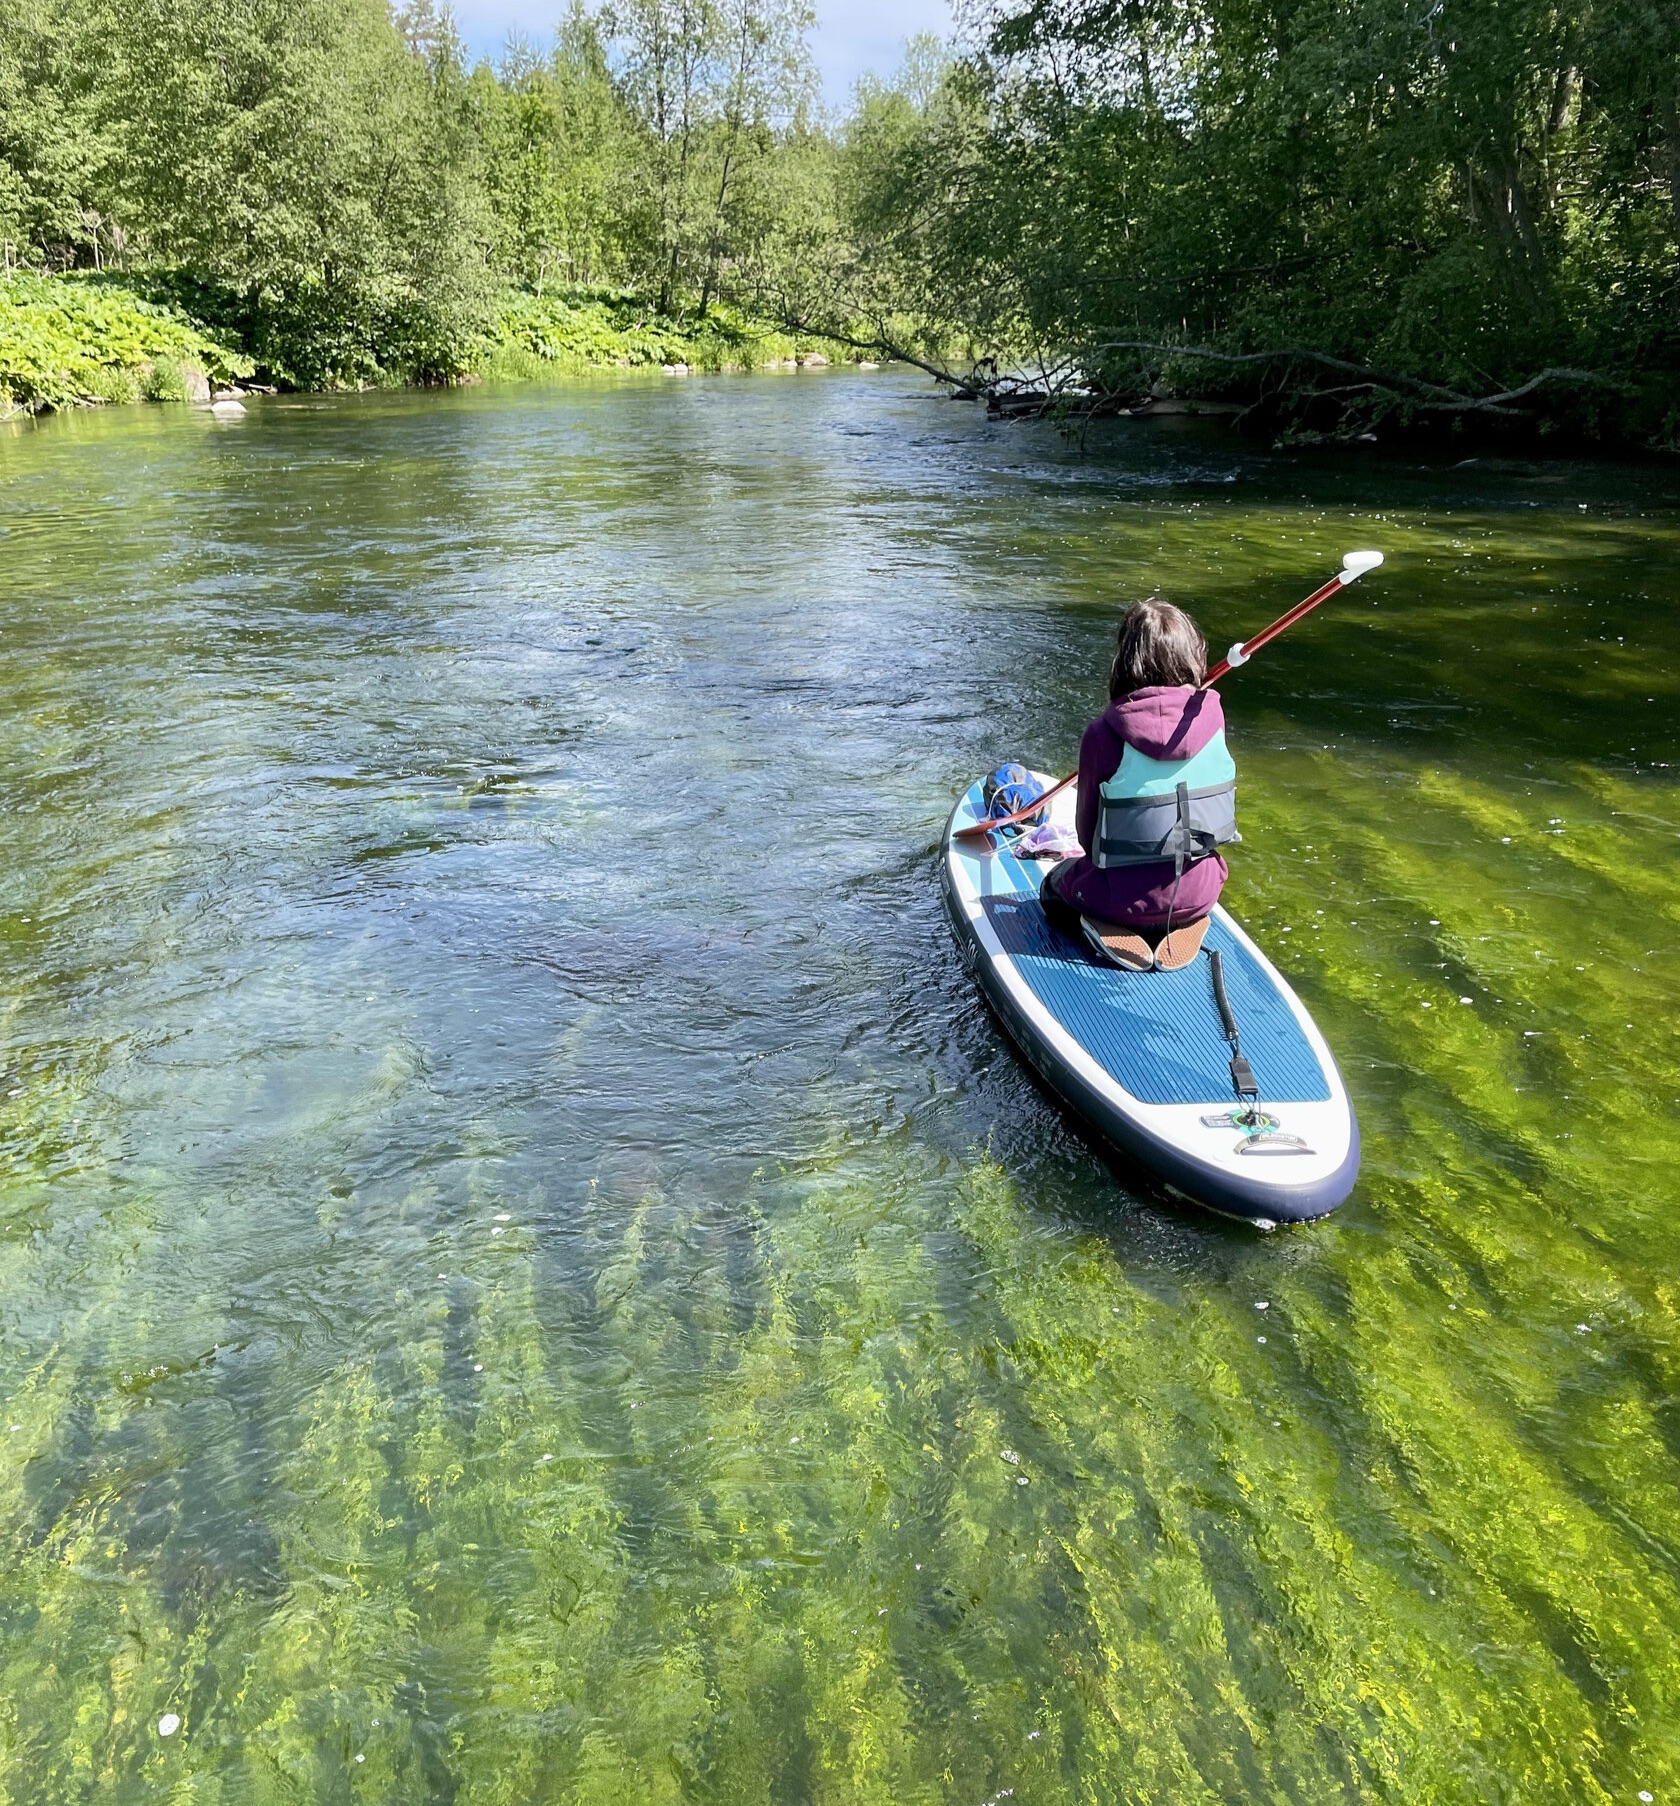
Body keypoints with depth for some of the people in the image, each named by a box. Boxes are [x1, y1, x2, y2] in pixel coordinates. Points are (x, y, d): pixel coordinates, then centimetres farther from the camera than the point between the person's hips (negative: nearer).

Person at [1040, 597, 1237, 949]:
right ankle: (1175, 931, 16)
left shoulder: (1104, 732, -19)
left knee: (1056, 882, 28)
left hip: (1124, 902, -4)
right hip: (1199, 897, 5)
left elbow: (1087, 829, -8)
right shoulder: (1212, 716, -10)